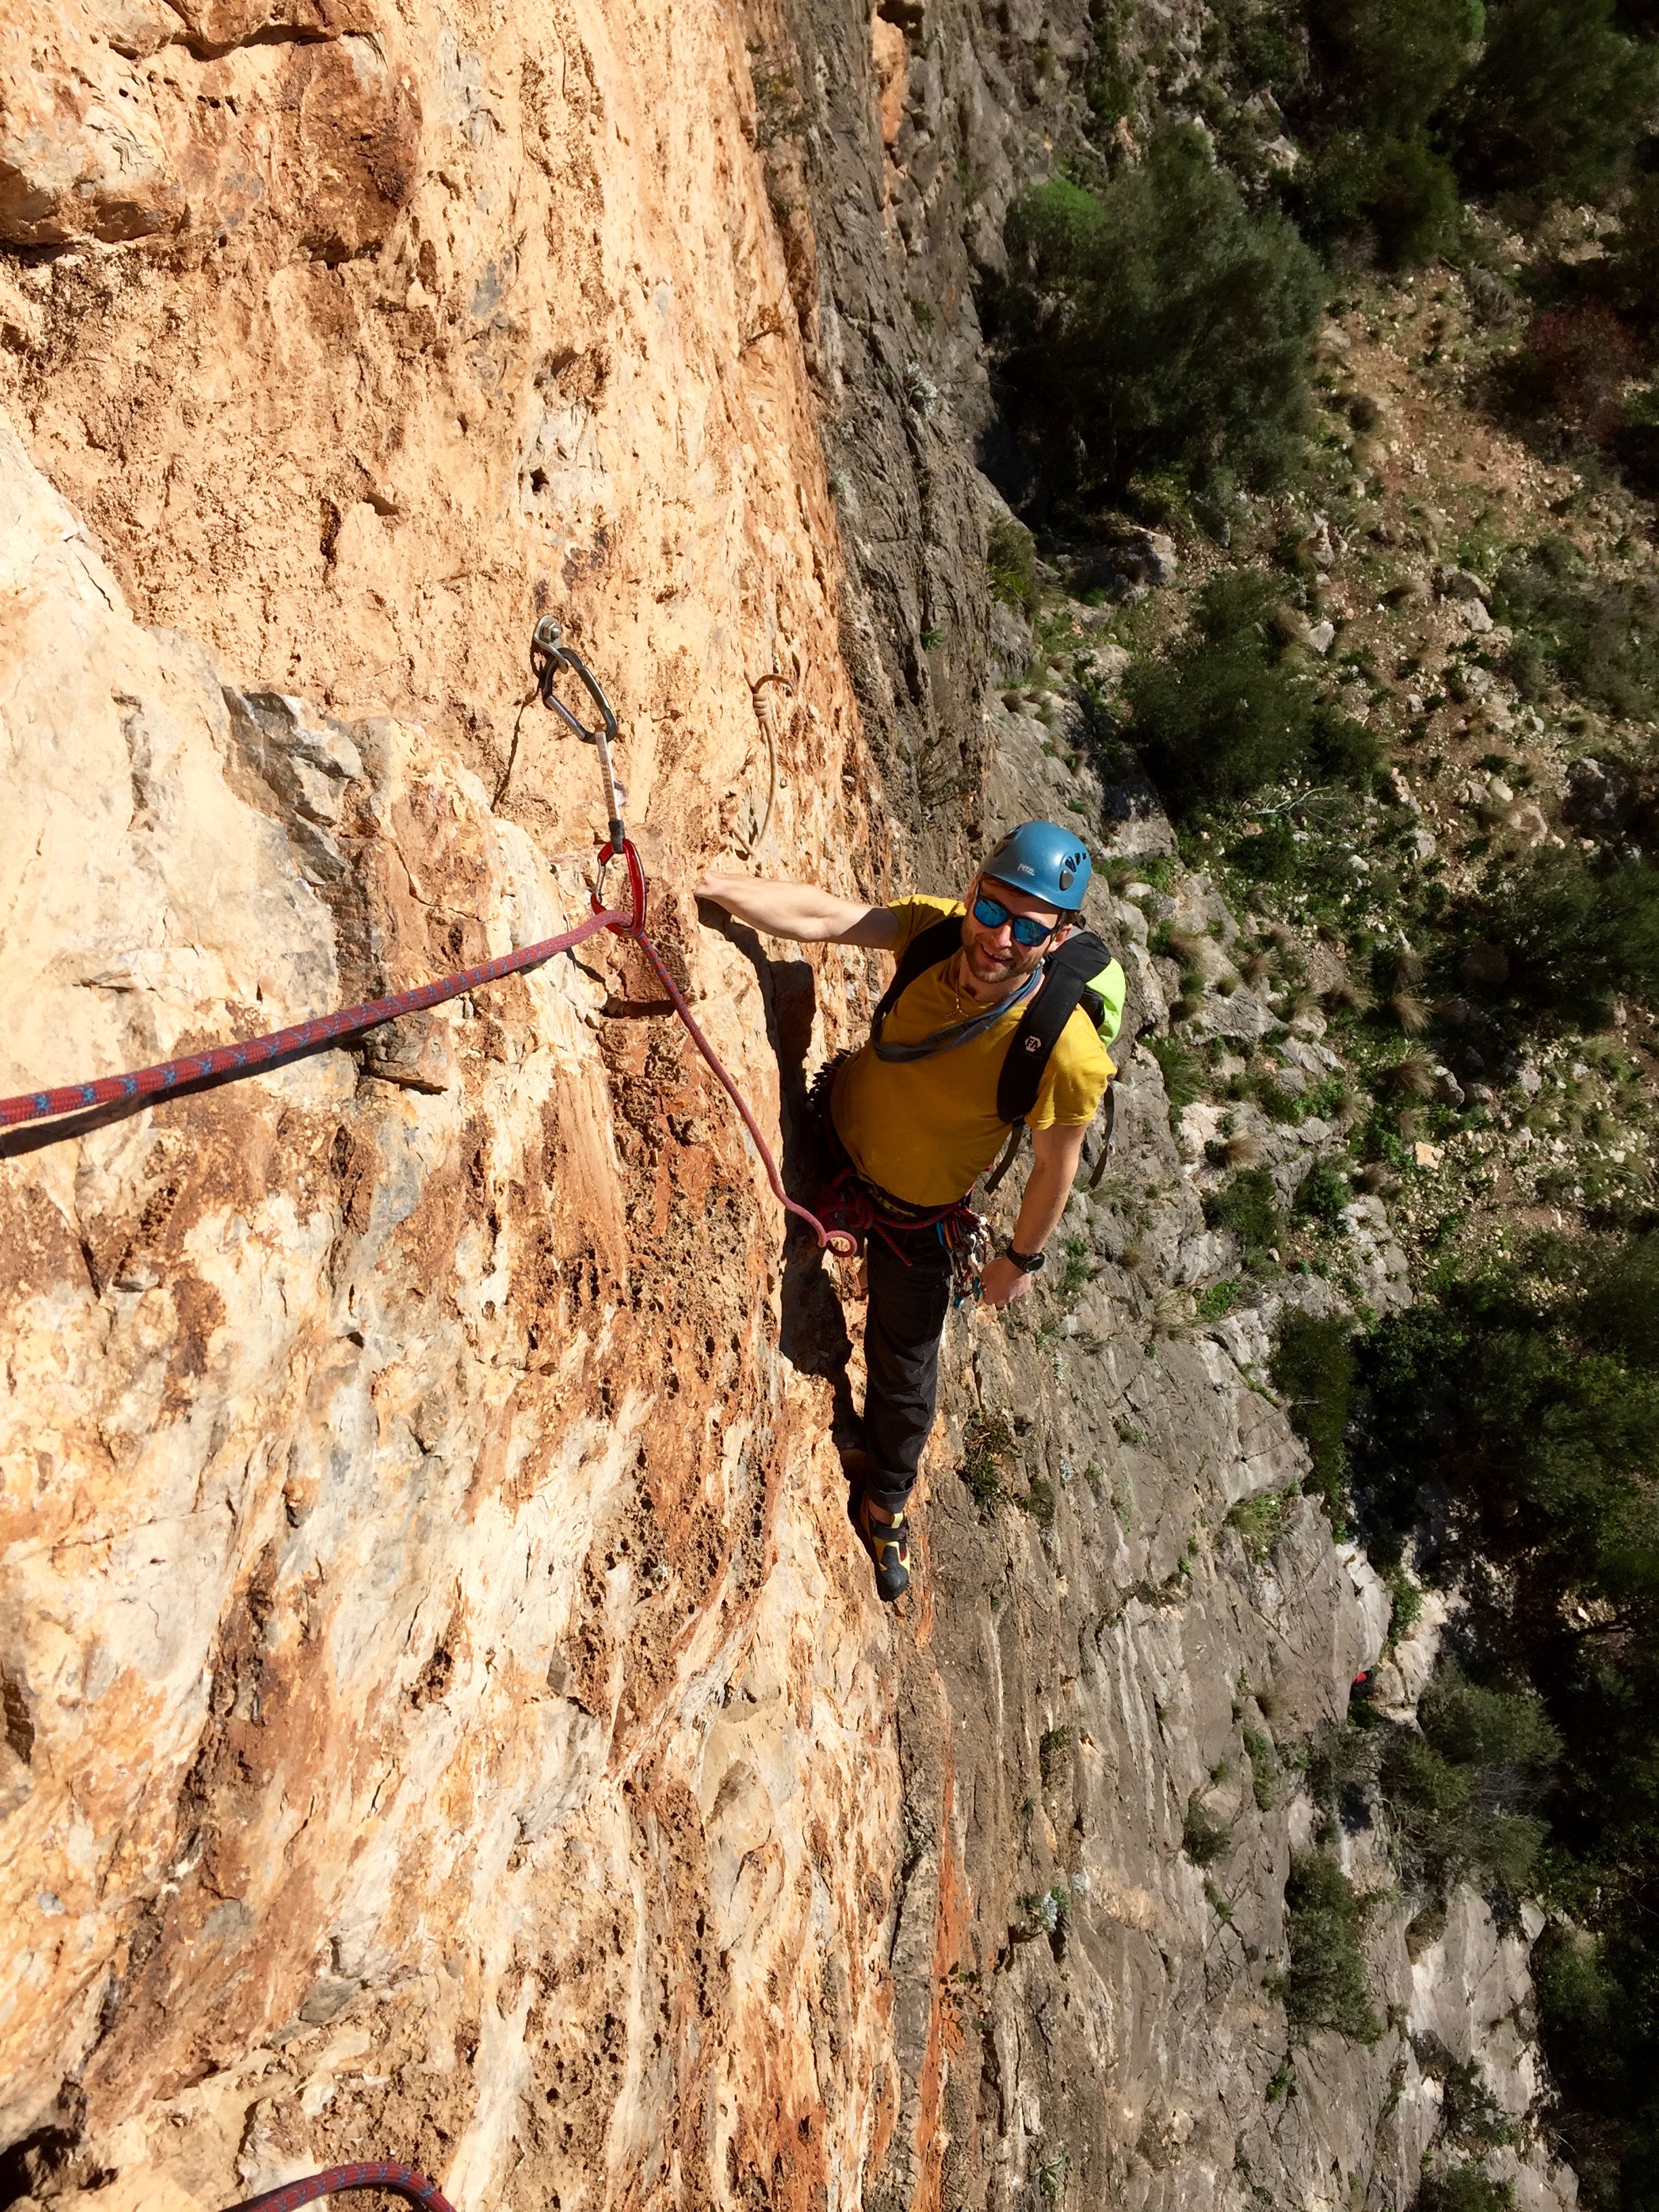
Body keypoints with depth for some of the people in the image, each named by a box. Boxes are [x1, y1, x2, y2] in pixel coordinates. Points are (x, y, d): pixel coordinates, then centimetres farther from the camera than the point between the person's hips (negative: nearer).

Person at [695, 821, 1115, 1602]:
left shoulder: (1066, 1054, -34)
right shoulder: (934, 930, -26)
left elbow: (1055, 1164, -18)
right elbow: (822, 916, -35)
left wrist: (1023, 1256, -4)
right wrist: (706, 886, -48)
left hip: (912, 1215, -1)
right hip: (835, 1137, 1)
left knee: (903, 1368, 19)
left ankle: (884, 1503, 47)